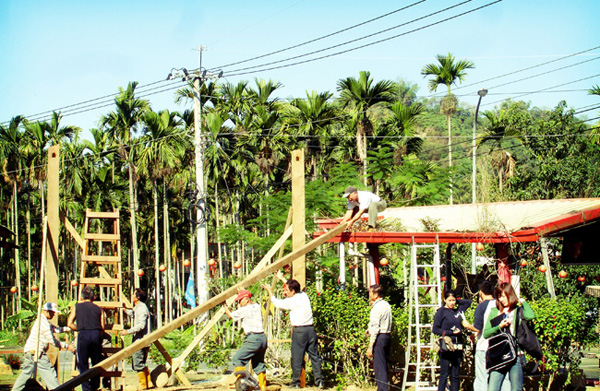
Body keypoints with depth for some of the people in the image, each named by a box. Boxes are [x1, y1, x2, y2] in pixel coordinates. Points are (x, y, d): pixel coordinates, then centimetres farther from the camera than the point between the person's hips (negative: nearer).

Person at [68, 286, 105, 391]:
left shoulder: (77, 307, 14)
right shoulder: (99, 309, 17)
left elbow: (69, 323, 8)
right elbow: (102, 328, 10)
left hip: (83, 335, -2)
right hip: (96, 335, 2)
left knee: (83, 364, 3)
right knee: (96, 363, 12)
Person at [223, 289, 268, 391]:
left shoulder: (244, 310, -6)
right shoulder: (257, 307, 13)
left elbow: (230, 315, 7)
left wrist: (225, 306, 23)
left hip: (253, 338, -8)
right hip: (263, 337, 8)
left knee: (237, 359, -3)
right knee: (258, 363, 15)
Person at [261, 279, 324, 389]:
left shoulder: (292, 301, -9)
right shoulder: (304, 296, 8)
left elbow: (277, 303, 7)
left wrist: (270, 291, 20)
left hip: (299, 330, -6)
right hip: (311, 328, 6)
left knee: (297, 357, 2)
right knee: (314, 355, 8)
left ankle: (296, 382, 7)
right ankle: (319, 381, 7)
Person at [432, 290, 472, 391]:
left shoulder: (458, 311, 13)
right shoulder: (441, 312, 0)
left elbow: (468, 302, 27)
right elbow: (435, 329, -5)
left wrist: (457, 301, 14)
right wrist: (451, 332, -10)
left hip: (458, 347, 5)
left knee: (455, 376, 5)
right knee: (444, 375, -6)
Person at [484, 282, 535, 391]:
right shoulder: (494, 312, 14)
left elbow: (530, 316, -18)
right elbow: (486, 333, 10)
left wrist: (523, 302, -2)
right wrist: (499, 327, -6)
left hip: (516, 355, -2)